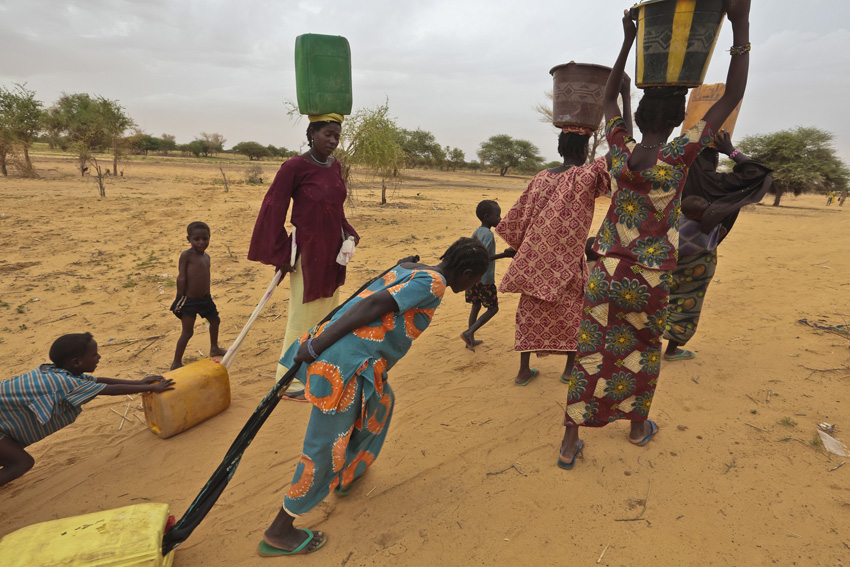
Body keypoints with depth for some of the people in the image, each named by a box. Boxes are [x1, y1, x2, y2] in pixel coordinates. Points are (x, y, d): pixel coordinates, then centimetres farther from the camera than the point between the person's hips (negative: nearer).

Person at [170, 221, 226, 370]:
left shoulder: (206, 256, 9)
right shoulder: (186, 255, -14)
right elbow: (181, 278, -15)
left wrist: (207, 296, 17)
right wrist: (181, 298, -16)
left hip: (204, 299, 8)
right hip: (189, 301, -8)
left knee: (215, 321, 25)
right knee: (187, 332, -6)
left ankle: (214, 348, 47)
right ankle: (176, 362, 7)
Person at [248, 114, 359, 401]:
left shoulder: (335, 166, 6)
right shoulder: (294, 167, -15)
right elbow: (273, 211, -13)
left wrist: (348, 234, 1)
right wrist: (280, 256, -11)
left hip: (332, 254, 7)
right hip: (307, 254, -7)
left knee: (327, 315, 18)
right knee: (303, 318, 5)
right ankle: (290, 382, 23)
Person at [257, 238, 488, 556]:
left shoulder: (407, 269, 17)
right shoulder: (433, 283, -8)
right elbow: (373, 304, -17)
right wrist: (317, 346, -17)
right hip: (344, 363, -9)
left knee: (381, 401, 30)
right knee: (325, 450, 6)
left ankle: (347, 475, 47)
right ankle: (278, 533, 25)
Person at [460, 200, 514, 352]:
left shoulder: (476, 232, 9)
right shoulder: (488, 234, -18)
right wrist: (503, 255, -26)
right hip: (485, 278, -8)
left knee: (476, 306, 17)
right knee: (493, 308, 5)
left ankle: (471, 340, 24)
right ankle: (468, 333, -4)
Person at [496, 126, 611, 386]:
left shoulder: (541, 178, 3)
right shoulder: (586, 176, -10)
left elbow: (519, 218, 6)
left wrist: (522, 248, 18)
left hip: (534, 259, 4)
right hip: (567, 262, -4)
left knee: (530, 311, 11)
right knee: (572, 312, 15)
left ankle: (524, 369, 18)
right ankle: (570, 367, 26)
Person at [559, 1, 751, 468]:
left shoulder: (620, 150, -4)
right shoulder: (679, 157, -12)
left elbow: (608, 97, 13)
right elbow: (731, 98, -6)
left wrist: (629, 41, 17)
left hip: (606, 275, 2)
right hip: (649, 284, -2)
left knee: (592, 353, 7)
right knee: (644, 351, 20)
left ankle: (570, 444, 11)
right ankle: (638, 426, 39)